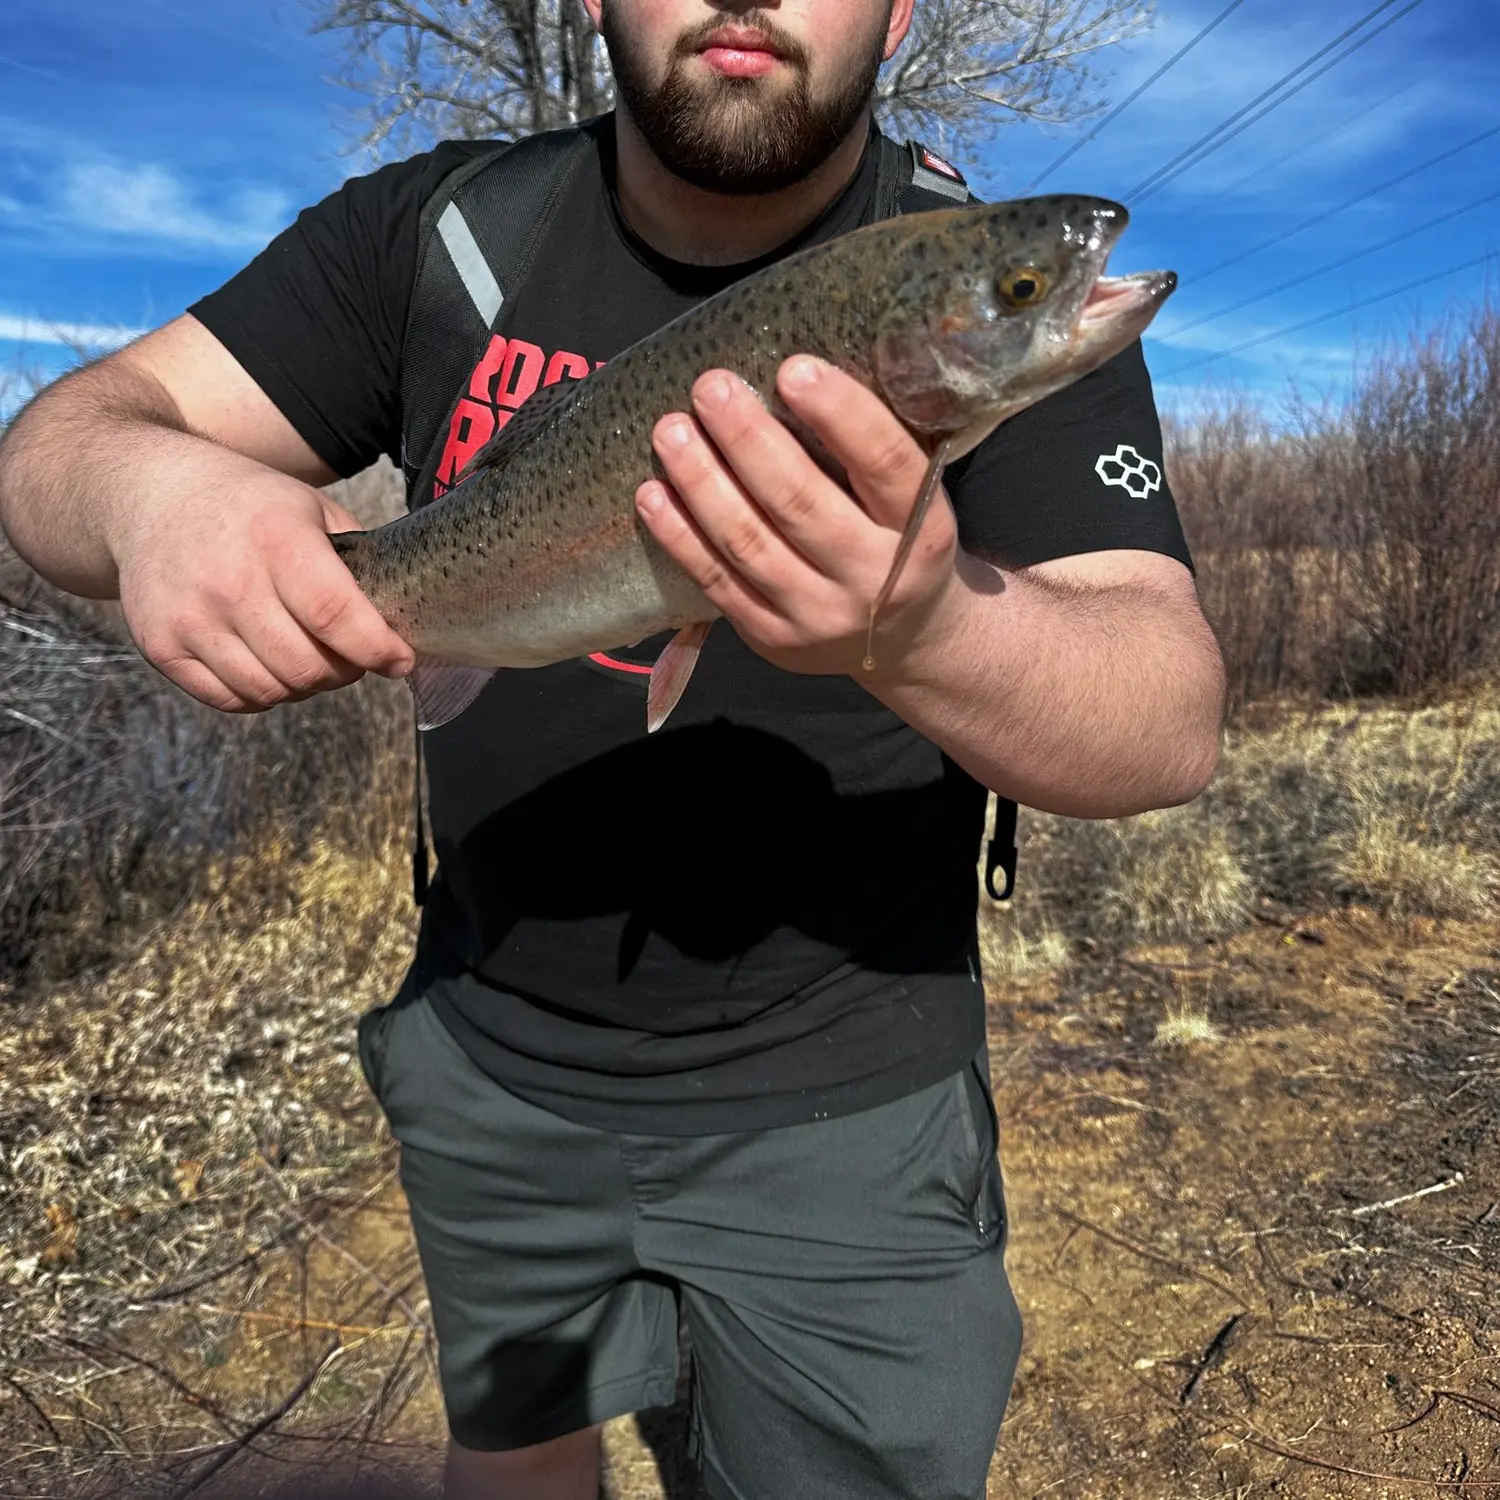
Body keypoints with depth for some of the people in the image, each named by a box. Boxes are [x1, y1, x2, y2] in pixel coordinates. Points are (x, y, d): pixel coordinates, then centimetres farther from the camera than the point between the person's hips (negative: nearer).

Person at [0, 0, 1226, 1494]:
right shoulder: (441, 230, -4)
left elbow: (1170, 729, -24)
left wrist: (929, 620, -46)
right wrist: (151, 489, -32)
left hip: (837, 1096, -2)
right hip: (490, 1044, 4)